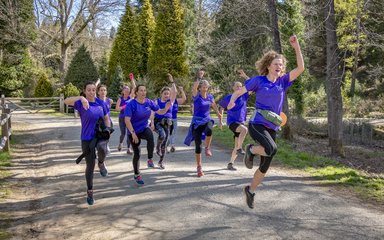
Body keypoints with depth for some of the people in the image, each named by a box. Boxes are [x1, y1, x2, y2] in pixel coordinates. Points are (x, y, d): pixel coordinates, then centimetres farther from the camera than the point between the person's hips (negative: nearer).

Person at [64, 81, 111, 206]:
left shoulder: (101, 103, 1)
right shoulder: (81, 103, -9)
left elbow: (106, 118, 13)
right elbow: (66, 101, -28)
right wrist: (81, 98, -43)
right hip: (87, 138, -1)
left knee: (102, 149, -34)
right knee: (90, 166, 4)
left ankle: (101, 163, 1)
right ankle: (90, 191, 25)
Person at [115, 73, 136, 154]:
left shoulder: (131, 97, 3)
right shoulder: (120, 99, 0)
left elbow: (134, 88, -8)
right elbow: (117, 108, -5)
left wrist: (132, 79, -12)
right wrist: (123, 107, -19)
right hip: (122, 118, -1)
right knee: (123, 133, 3)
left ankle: (128, 149, 1)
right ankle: (120, 143, 34)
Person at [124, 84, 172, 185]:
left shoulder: (149, 102, -4)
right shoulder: (131, 104, -18)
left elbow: (160, 112, 4)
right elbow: (127, 120, -23)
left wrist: (166, 108, -18)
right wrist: (133, 133, -28)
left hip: (144, 128, 3)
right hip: (134, 131, -3)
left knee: (150, 136, -34)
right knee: (137, 154, 2)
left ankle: (150, 159, -16)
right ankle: (137, 175, 25)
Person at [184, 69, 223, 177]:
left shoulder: (210, 97, 6)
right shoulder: (196, 96, -5)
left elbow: (216, 109, 18)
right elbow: (194, 87, -27)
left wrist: (220, 120, 20)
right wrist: (199, 78, -39)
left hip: (207, 120, 2)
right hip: (197, 121, -2)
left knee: (209, 130, -38)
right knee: (198, 145, -3)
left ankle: (207, 148, -11)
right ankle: (199, 167, 13)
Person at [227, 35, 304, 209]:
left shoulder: (283, 82, 7)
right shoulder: (258, 80, -2)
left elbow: (300, 68, -1)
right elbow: (239, 92, -3)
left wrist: (296, 48, -8)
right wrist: (232, 101, -24)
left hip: (272, 128, 5)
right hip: (257, 124, -5)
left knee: (265, 166, 9)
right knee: (272, 149, -34)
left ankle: (250, 190, 33)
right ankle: (251, 150, -2)